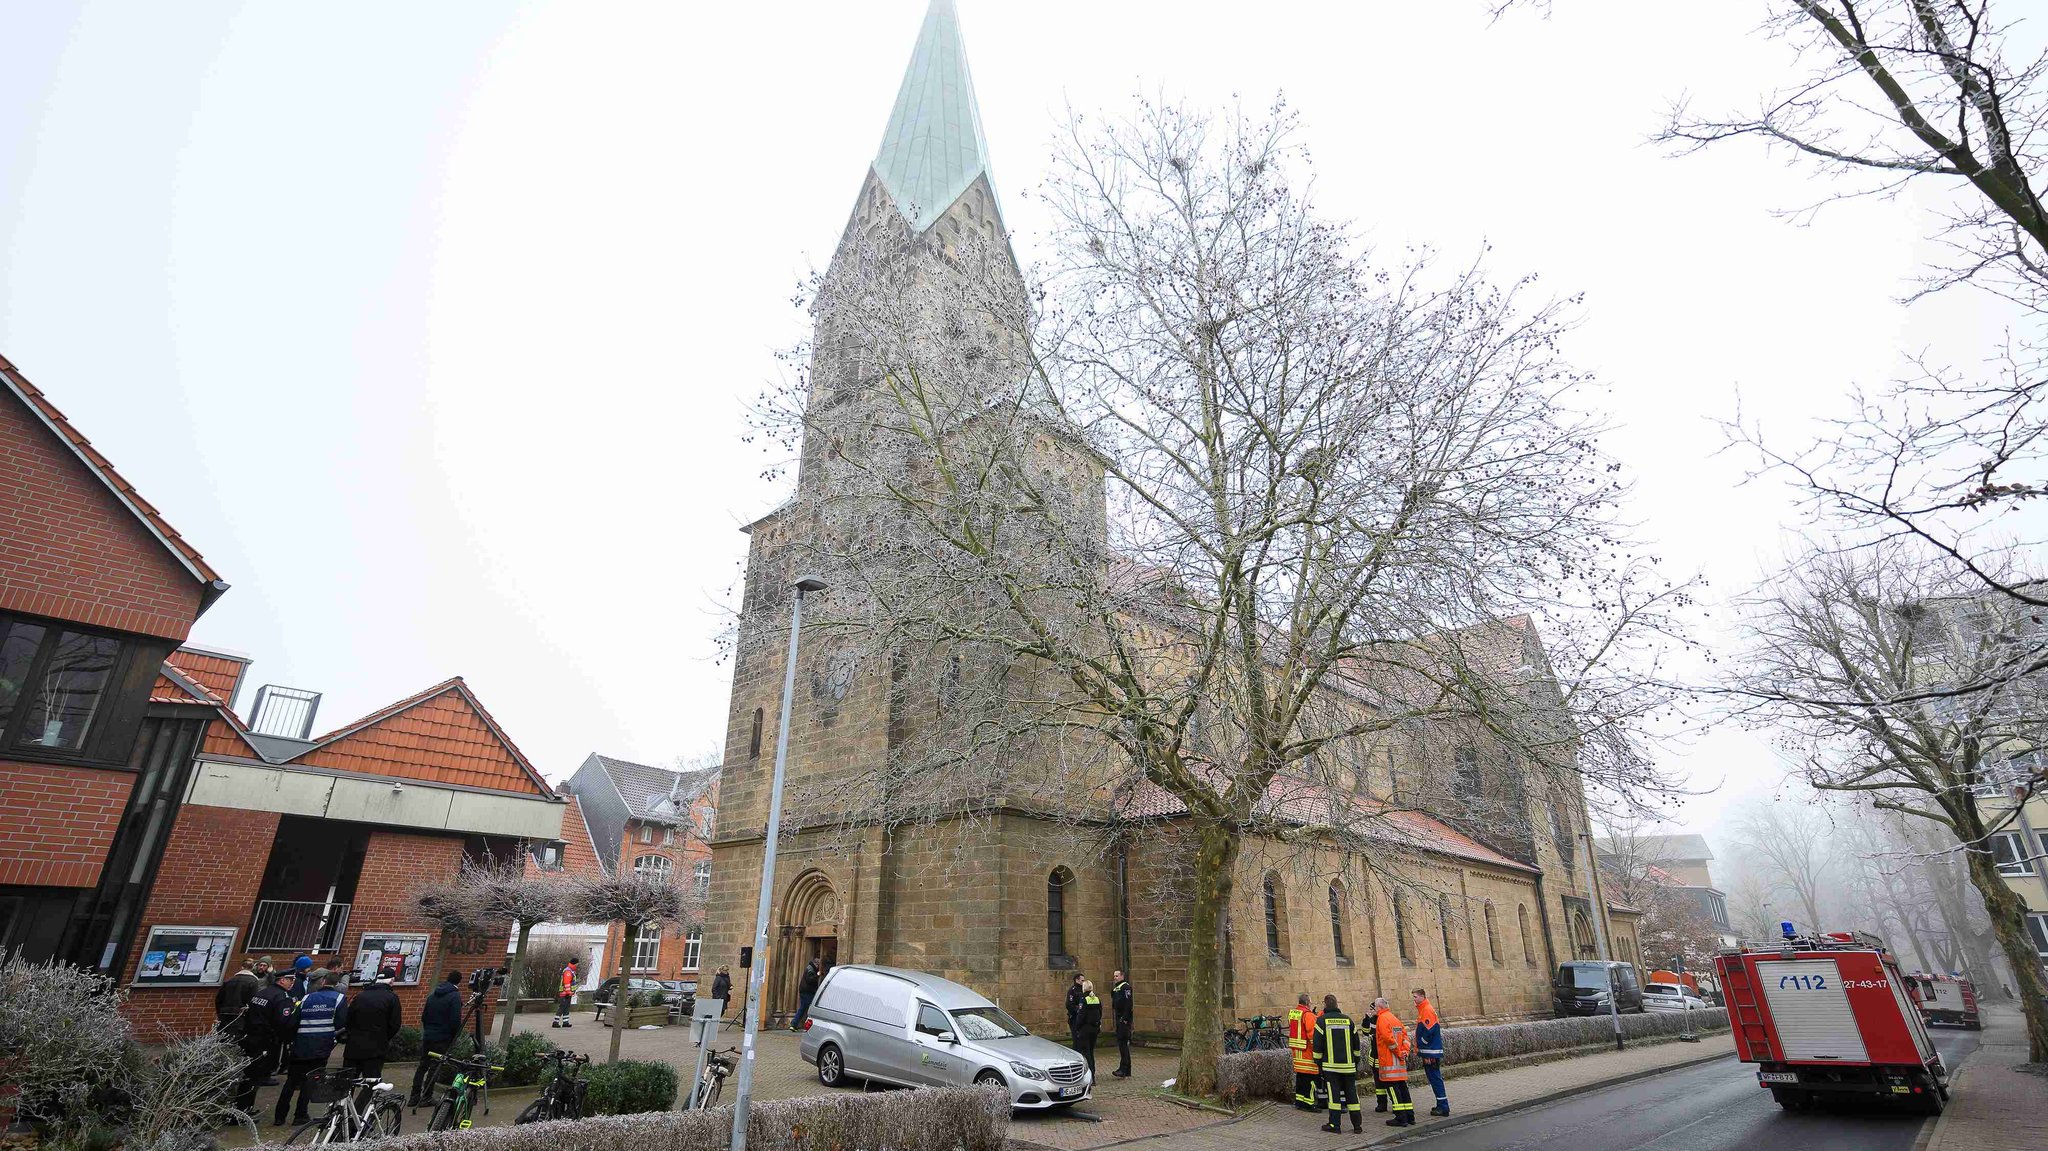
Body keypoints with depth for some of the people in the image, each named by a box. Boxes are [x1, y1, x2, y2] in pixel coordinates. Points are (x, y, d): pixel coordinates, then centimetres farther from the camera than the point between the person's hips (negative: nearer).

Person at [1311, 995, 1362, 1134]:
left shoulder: (1322, 1020, -5)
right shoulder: (1347, 1019, 5)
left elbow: (1317, 1044, -5)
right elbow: (1356, 1044, 11)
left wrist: (1318, 1060, 6)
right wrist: (1356, 1061, 22)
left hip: (1330, 1065, -3)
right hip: (1348, 1065, 3)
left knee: (1334, 1093, 1)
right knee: (1351, 1092, 10)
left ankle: (1335, 1124, 2)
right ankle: (1357, 1124, 12)